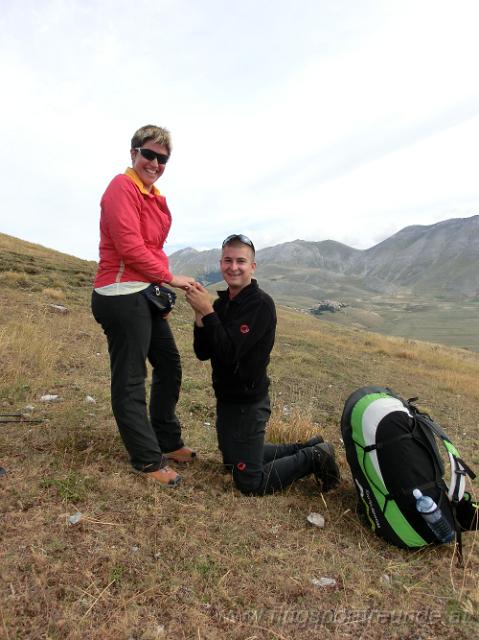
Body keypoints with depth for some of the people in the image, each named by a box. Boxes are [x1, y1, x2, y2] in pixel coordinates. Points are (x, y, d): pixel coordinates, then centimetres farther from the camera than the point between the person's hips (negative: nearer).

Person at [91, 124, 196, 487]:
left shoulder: (155, 197, 17)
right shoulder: (123, 187, -10)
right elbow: (130, 248, -19)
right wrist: (169, 277, -11)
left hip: (147, 294, 10)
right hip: (122, 295, -10)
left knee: (169, 365, 18)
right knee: (131, 381, 1)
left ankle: (168, 442, 34)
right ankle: (148, 461, 14)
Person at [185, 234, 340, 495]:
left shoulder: (261, 304, -21)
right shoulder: (221, 302, 2)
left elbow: (230, 353, -28)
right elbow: (203, 353, -1)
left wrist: (208, 312, -28)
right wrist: (200, 315, -16)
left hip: (247, 403, -8)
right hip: (226, 398, 8)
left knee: (250, 483, 2)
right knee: (232, 460, 25)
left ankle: (315, 458, 17)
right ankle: (307, 449, 32)